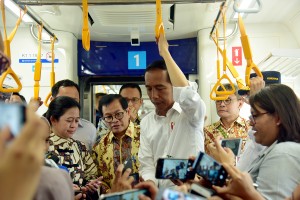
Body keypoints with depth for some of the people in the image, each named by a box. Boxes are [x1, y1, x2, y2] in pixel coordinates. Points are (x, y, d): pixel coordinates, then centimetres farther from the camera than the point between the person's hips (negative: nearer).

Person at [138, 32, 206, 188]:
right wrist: (149, 184, -15)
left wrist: (164, 51, -19)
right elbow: (147, 165, 7)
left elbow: (187, 93, -28)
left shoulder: (191, 112, -6)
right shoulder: (146, 123, 9)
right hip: (161, 192, 3)